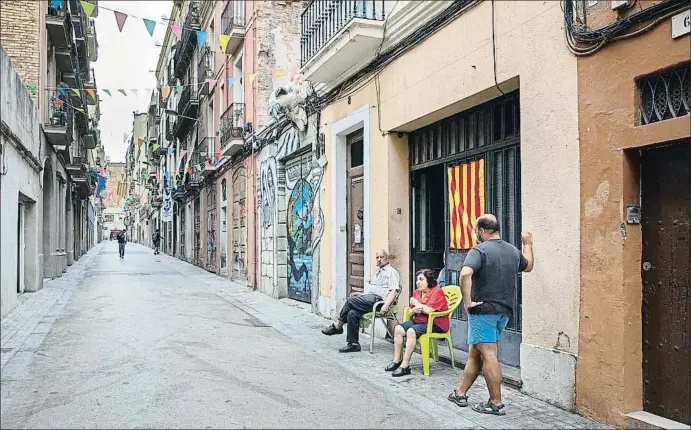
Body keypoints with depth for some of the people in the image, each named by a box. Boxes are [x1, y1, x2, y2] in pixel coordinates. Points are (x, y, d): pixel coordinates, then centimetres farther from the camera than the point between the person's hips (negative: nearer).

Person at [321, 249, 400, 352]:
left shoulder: (392, 272, 2)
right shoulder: (378, 271, 30)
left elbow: (394, 291, -11)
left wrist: (386, 305, -23)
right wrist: (362, 294, 16)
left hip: (378, 299, -8)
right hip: (370, 298, 8)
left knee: (350, 301, -22)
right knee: (352, 313, -19)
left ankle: (337, 326, -8)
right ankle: (353, 344, -14)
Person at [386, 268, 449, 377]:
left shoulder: (437, 291, -12)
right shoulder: (417, 292, 13)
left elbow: (429, 310, -24)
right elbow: (410, 312, 13)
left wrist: (416, 303, -8)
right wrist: (414, 310, -13)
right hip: (418, 320, 9)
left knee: (411, 331, -30)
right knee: (398, 329, -8)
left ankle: (405, 366, -25)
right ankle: (397, 361, -3)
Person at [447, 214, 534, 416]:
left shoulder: (479, 250, -13)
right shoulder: (513, 251, 10)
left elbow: (465, 274, -29)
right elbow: (528, 266, 32)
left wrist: (467, 301, -20)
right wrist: (528, 244, 46)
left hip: (483, 310, -8)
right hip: (504, 311, 8)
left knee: (488, 355, -3)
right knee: (474, 353, 16)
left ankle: (496, 403, 1)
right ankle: (461, 393, 25)